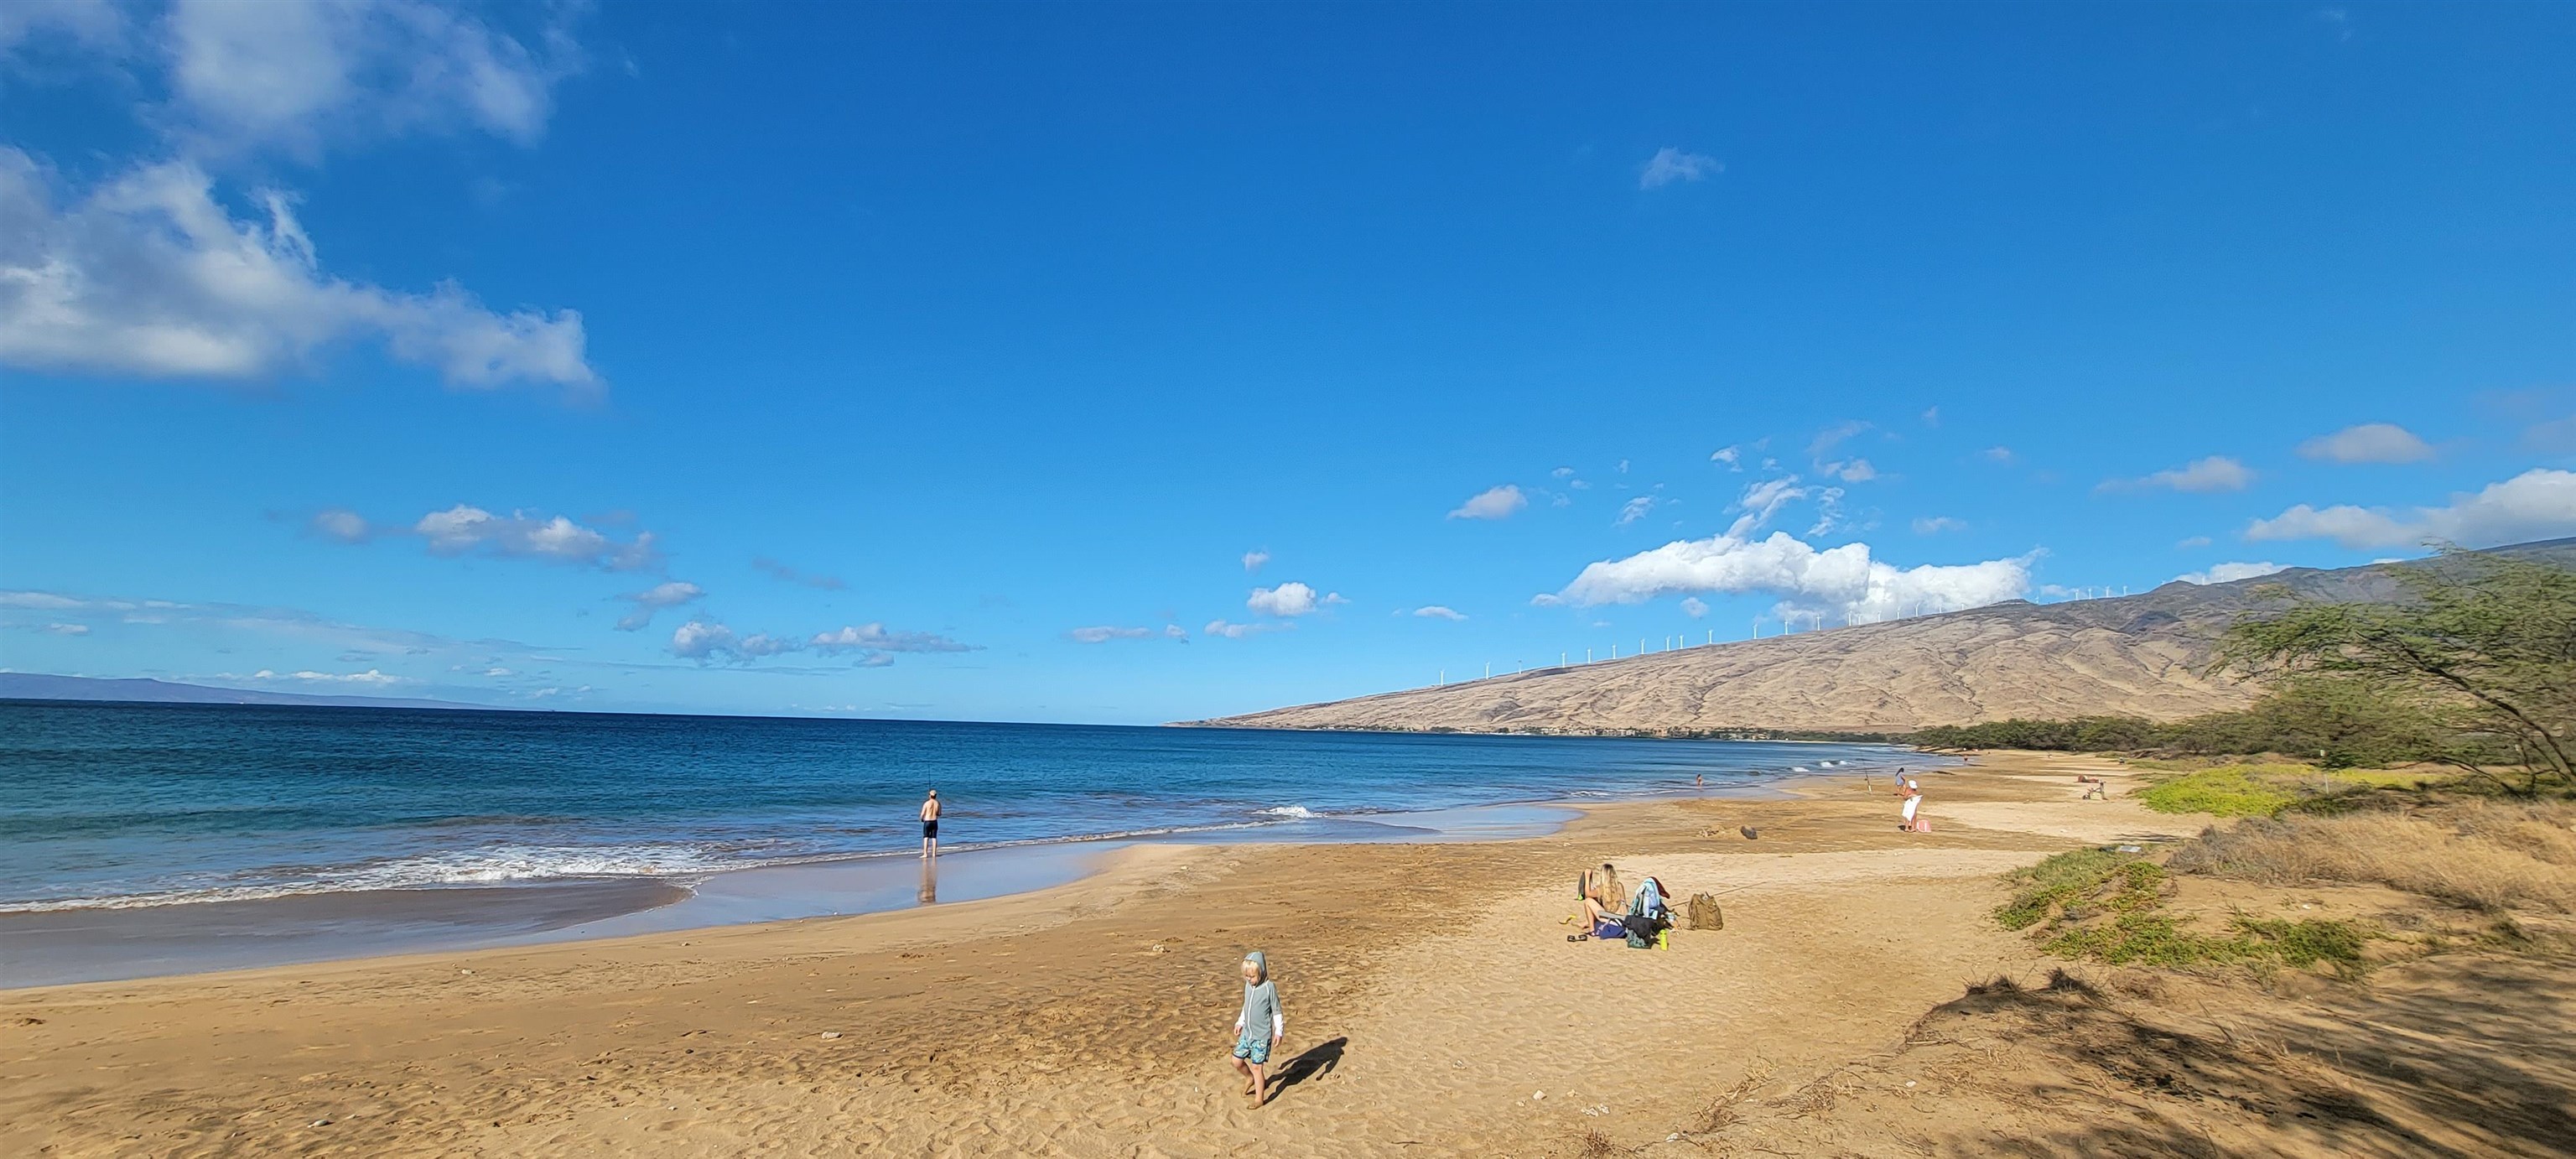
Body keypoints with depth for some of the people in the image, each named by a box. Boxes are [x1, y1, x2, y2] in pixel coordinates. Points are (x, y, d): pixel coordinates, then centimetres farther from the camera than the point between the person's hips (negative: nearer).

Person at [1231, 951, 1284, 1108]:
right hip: (1246, 1033, 7)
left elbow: (1277, 1011, -11)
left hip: (1262, 1036, -6)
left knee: (1257, 1066, -2)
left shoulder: (1269, 987, -17)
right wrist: (1240, 1022, 22)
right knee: (1237, 1061, 9)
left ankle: (1259, 1099, 14)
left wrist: (1279, 1032, -12)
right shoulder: (1248, 986, 2)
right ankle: (1250, 1078, 38)